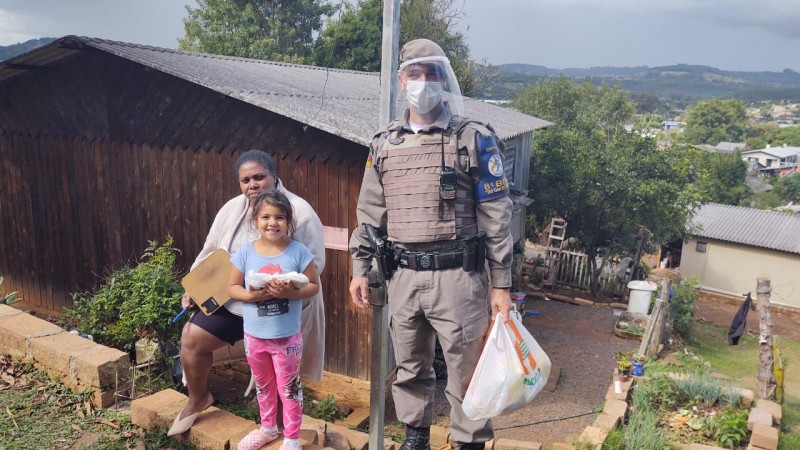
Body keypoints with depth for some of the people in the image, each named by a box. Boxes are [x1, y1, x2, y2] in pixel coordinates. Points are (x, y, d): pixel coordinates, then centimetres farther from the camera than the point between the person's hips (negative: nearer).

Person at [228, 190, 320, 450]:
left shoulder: (298, 251, -12)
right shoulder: (245, 253, -6)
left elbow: (314, 286, -7)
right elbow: (232, 288, 0)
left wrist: (292, 293, -25)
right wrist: (251, 295, -19)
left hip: (287, 336, -3)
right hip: (254, 336, 3)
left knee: (289, 388, 10)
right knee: (263, 386, 23)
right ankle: (268, 428, 45)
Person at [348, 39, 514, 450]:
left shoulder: (474, 139, -4)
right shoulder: (384, 145, 8)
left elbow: (496, 217, -4)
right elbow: (369, 213, 13)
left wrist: (501, 283, -5)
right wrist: (360, 269, 10)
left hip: (457, 276, -4)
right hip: (403, 277, 4)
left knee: (466, 372, 7)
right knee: (409, 367, 18)